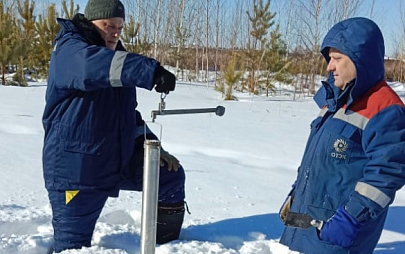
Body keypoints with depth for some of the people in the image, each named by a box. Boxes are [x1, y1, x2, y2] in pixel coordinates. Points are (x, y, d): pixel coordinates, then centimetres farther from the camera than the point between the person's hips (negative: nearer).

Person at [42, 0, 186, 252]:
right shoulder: (68, 50, -13)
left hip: (121, 159, 7)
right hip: (76, 168, -7)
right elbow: (96, 65, -39)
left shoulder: (117, 55, 13)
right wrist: (153, 71, -48)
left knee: (171, 176, 7)